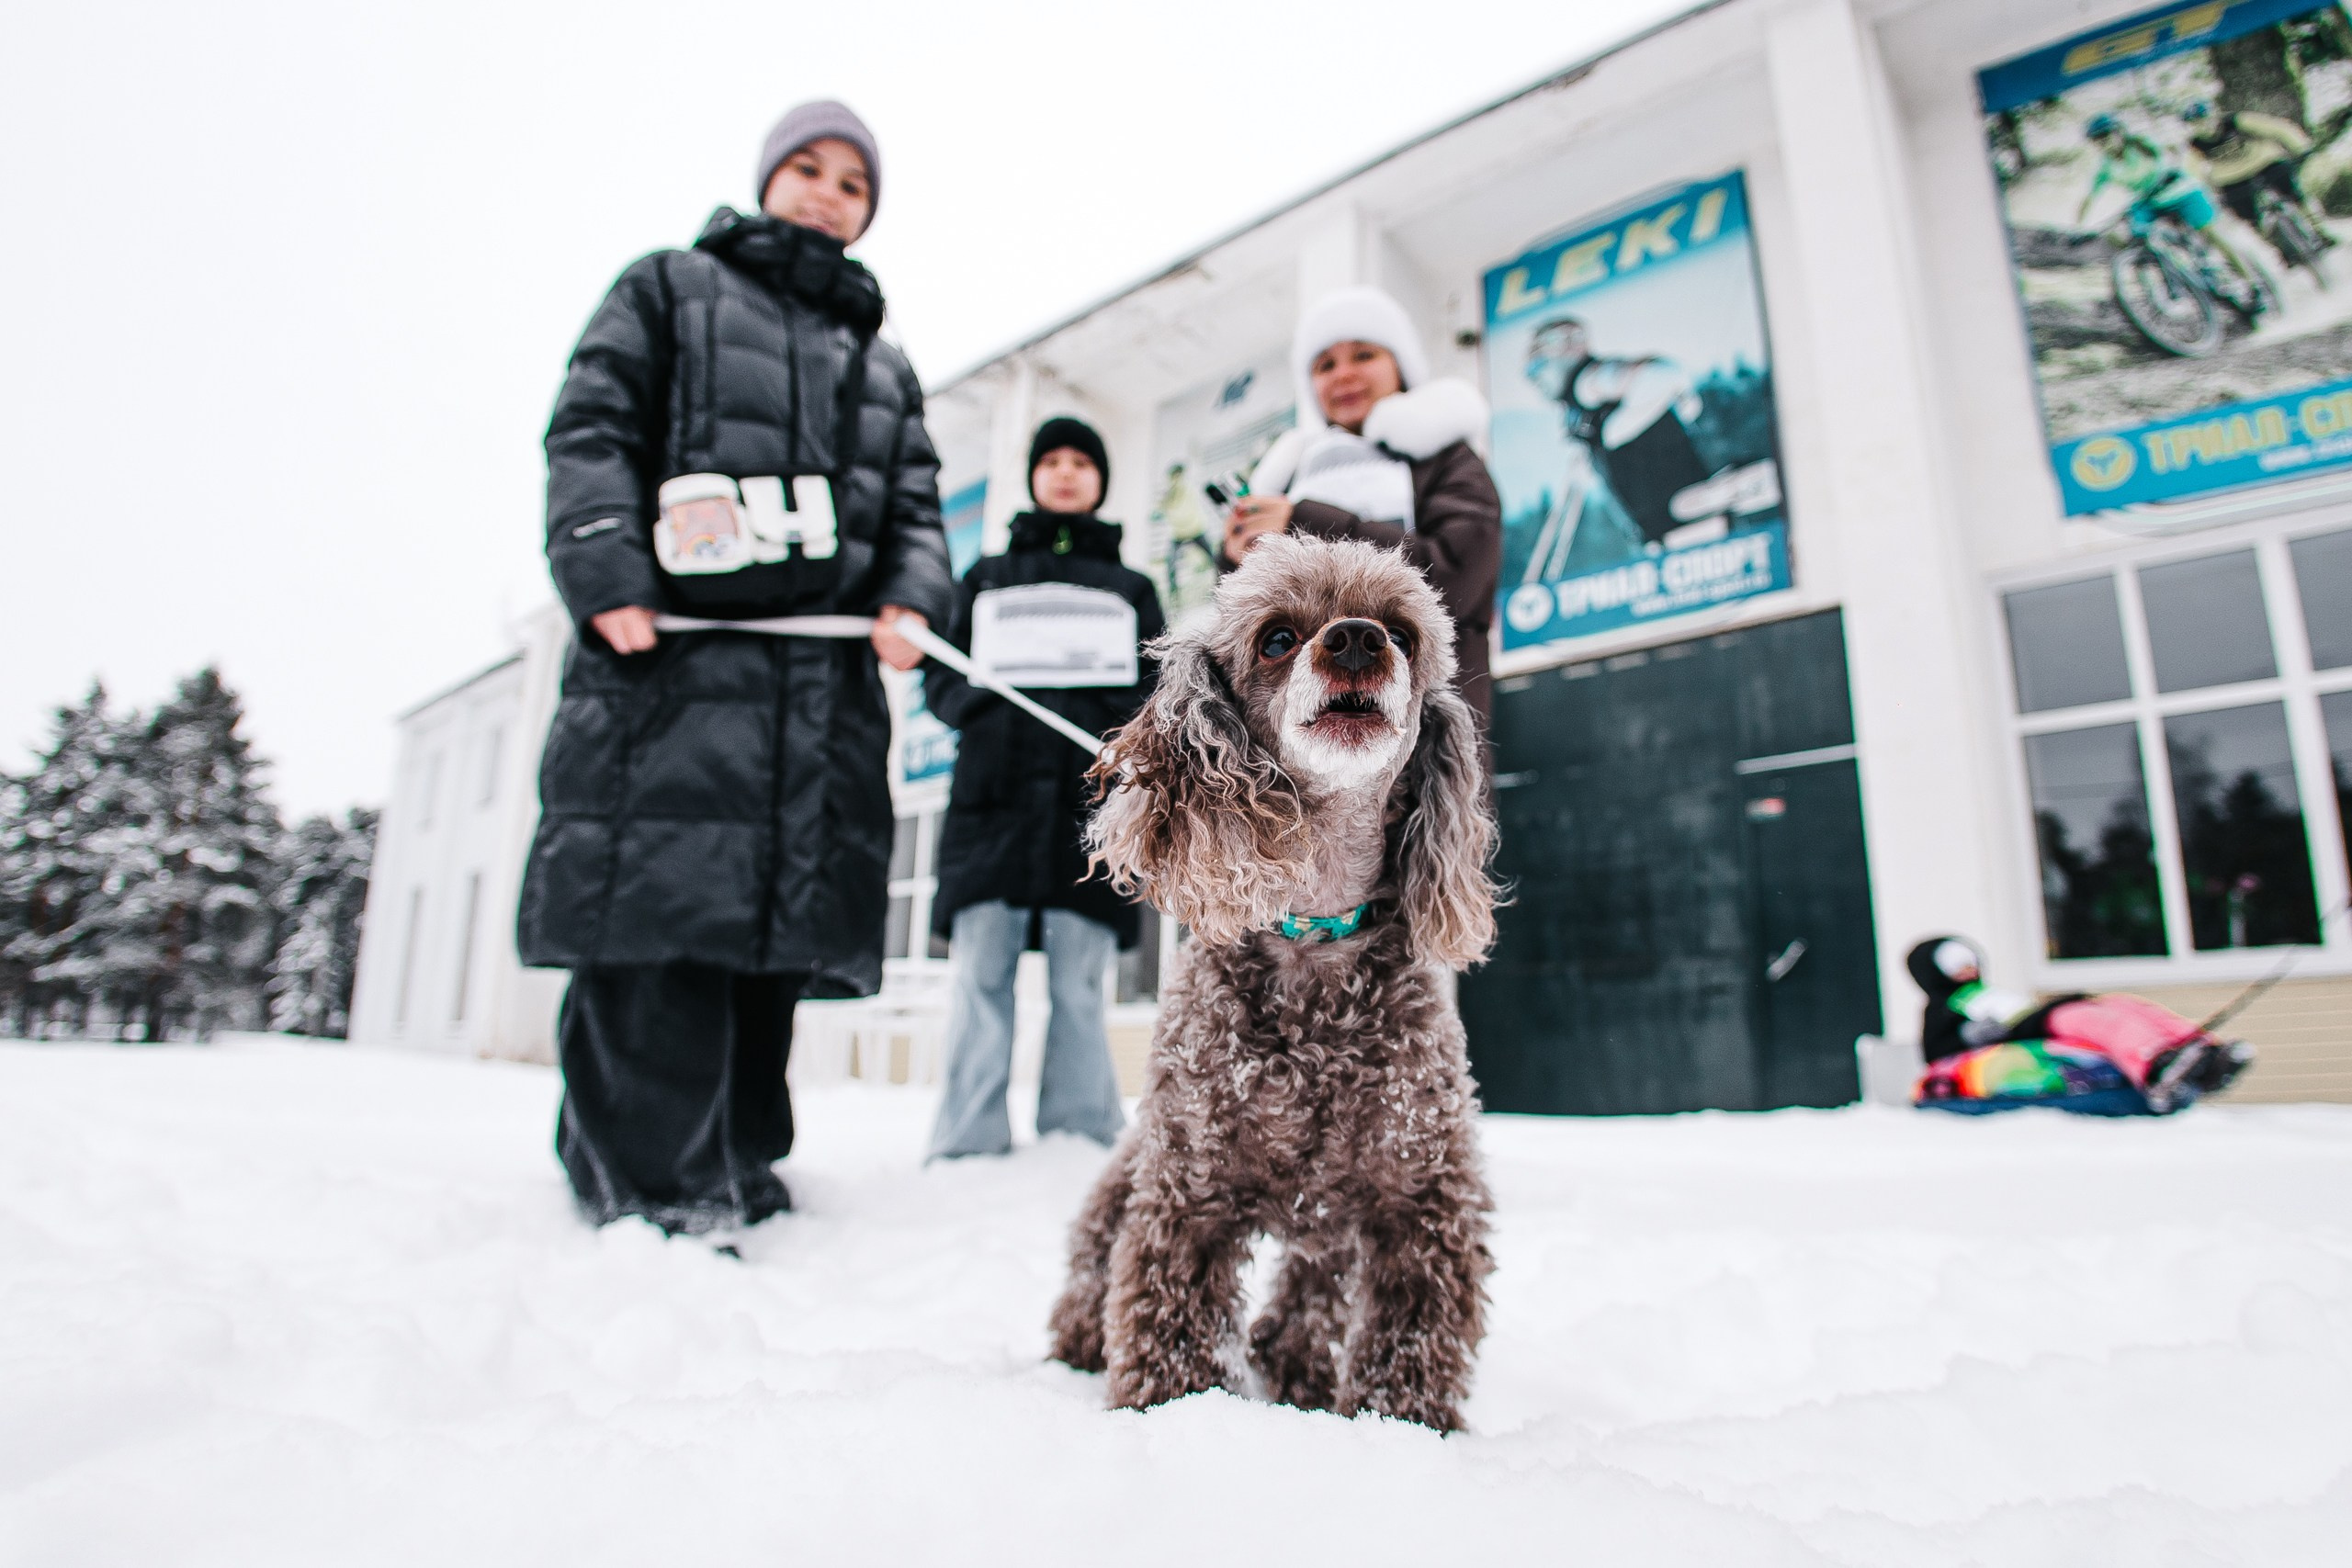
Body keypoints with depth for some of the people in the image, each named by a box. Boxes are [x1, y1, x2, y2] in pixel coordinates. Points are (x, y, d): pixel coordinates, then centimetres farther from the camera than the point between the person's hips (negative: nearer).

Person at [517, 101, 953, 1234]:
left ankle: (736, 1167, 13)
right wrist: (605, 575, -13)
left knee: (776, 918, 2)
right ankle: (652, 1184, -8)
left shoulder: (882, 365, 30)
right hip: (668, 648, -4)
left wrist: (910, 599, -2)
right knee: (656, 907, -13)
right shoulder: (668, 290, 17)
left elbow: (915, 506, 20)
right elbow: (590, 432, 4)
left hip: (822, 674, 4)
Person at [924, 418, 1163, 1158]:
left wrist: (1113, 720, -9)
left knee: (1079, 983, -4)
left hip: (1089, 799, 0)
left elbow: (1158, 689, 12)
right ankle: (968, 1142, -3)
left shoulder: (1130, 588, 23)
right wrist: (984, 707, -7)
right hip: (993, 795, 1)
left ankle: (1081, 1138, 1)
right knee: (981, 973, -5)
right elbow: (942, 674, 14)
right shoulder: (987, 578, 24)